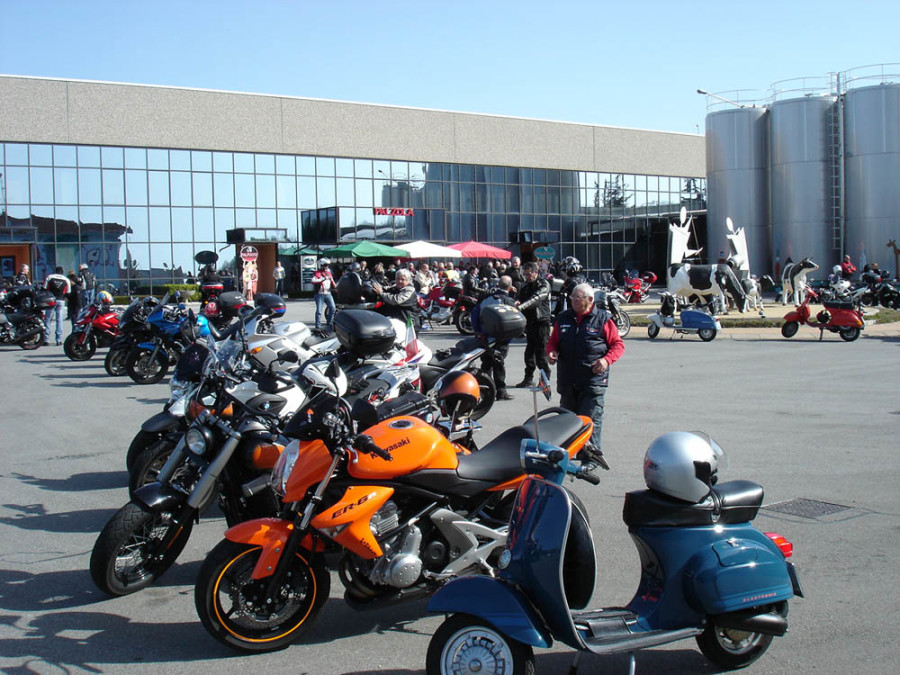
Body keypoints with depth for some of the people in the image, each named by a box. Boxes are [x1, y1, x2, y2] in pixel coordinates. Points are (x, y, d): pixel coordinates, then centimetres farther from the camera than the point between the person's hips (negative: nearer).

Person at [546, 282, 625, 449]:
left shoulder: (603, 319, 2)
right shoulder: (563, 318, 15)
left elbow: (618, 344, 5)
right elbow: (553, 342, 24)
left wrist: (607, 360, -13)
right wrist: (551, 352, 1)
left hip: (593, 381, -5)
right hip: (567, 380, 5)